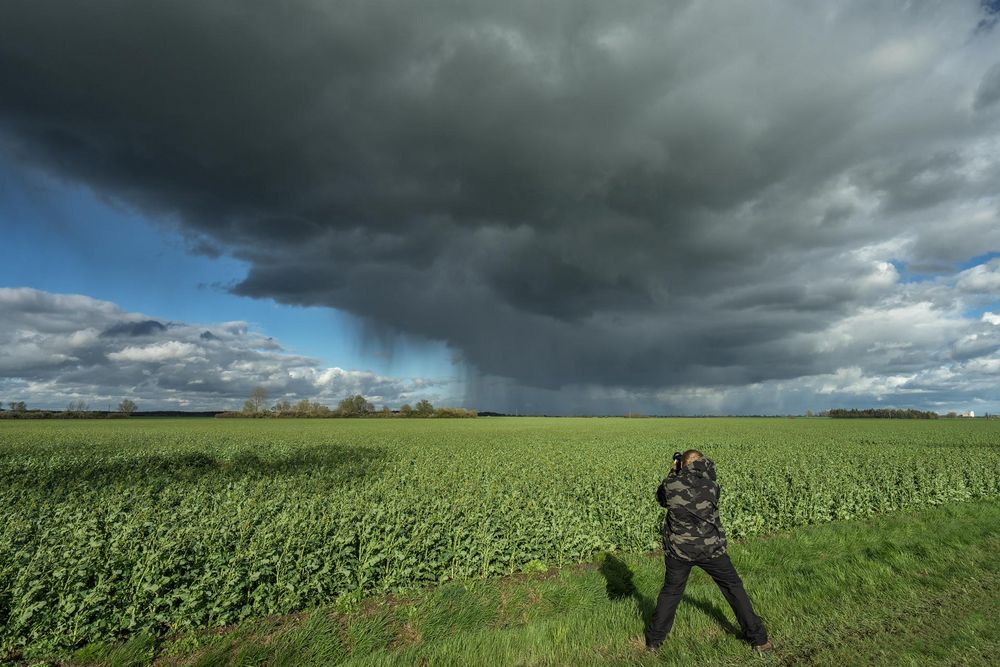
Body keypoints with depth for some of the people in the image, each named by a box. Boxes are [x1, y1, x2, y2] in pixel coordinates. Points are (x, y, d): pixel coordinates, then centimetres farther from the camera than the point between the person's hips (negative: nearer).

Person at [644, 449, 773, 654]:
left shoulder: (670, 484, -16)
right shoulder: (711, 487, -14)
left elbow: (661, 498, 7)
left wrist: (674, 472, 6)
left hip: (678, 550, 1)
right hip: (710, 548, 0)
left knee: (670, 592, 17)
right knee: (733, 588, 21)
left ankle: (653, 641, 26)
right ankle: (758, 639, 31)